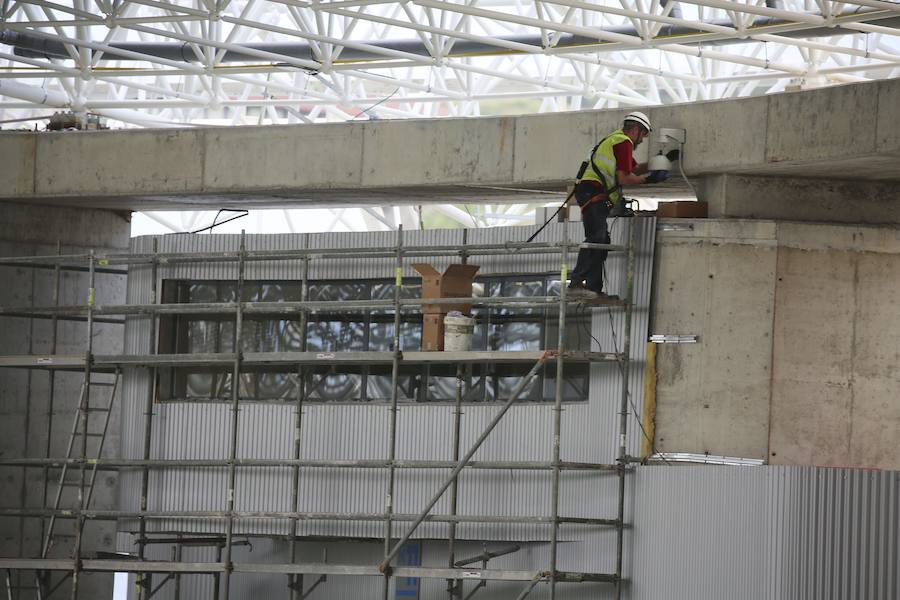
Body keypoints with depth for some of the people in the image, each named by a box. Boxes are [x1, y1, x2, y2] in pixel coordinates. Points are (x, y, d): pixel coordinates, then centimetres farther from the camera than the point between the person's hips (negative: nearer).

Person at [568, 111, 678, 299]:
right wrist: (649, 179, -2)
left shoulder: (615, 139, 28)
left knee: (602, 241, 11)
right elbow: (624, 178, -13)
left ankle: (594, 288, 7)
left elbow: (635, 169, 32)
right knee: (597, 238, -22)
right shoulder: (624, 142, -7)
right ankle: (576, 283, -33)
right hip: (593, 192, -11)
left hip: (590, 194, 11)